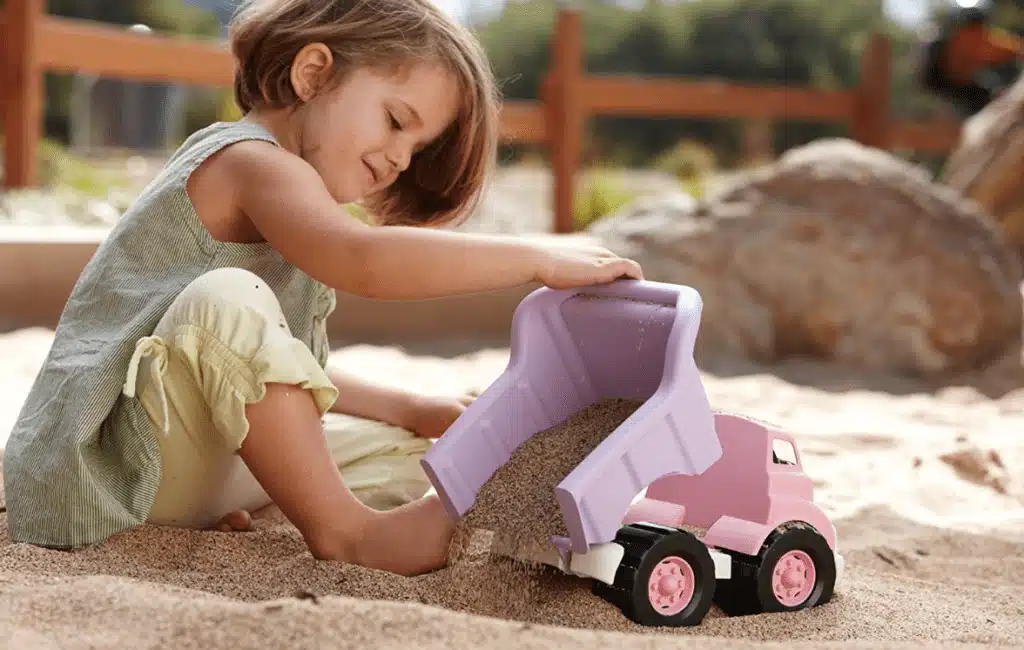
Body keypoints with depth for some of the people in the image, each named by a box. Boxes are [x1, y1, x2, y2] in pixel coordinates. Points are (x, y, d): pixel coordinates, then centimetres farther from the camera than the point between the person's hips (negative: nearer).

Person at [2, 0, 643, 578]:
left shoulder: (272, 183, 19)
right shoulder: (252, 160, -14)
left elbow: (282, 368, 21)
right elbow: (368, 262, -35)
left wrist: (410, 410, 9)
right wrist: (541, 258, -29)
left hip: (194, 469, 11)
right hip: (120, 454, -10)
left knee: (411, 458, 9)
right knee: (229, 300, -35)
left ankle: (222, 517, -12)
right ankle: (344, 529, -25)